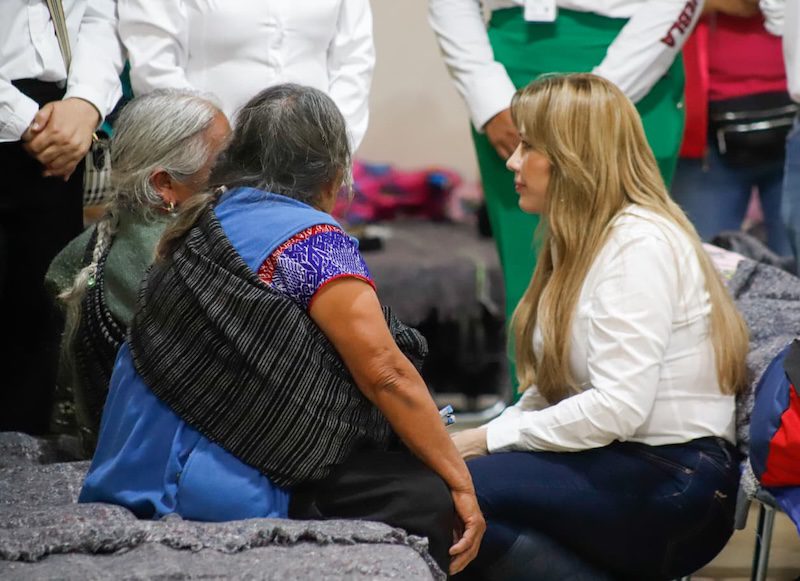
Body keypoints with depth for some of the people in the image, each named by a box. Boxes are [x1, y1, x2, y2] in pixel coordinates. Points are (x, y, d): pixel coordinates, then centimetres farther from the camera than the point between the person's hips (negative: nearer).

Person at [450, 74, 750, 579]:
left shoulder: (640, 244, -13)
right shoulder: (582, 241, 17)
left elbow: (618, 408, -21)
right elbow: (552, 387, 14)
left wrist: (489, 440, -13)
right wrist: (475, 437, -3)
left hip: (673, 483, -9)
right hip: (618, 464, 9)